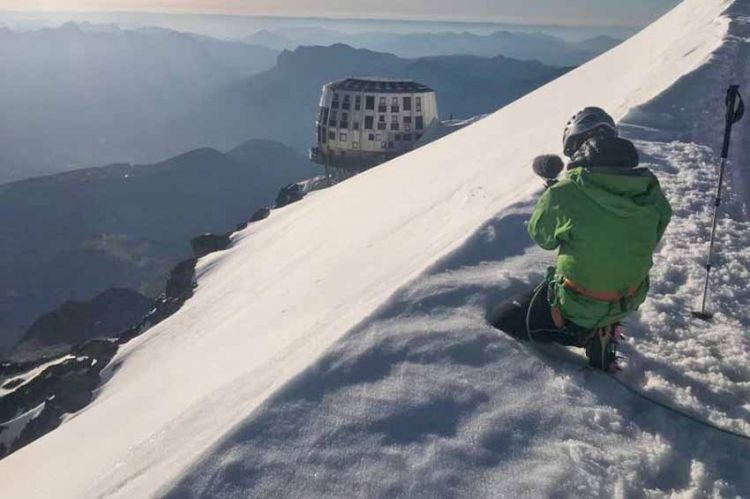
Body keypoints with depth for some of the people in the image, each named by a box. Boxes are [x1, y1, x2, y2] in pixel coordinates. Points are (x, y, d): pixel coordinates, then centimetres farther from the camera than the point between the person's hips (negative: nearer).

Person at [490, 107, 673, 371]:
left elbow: (541, 235, -5)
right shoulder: (650, 189, -10)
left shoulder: (565, 192, -24)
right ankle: (605, 333, 21)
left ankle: (584, 334, -1)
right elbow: (651, 238, 6)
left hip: (576, 309, -6)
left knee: (498, 323, 10)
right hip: (629, 303, 6)